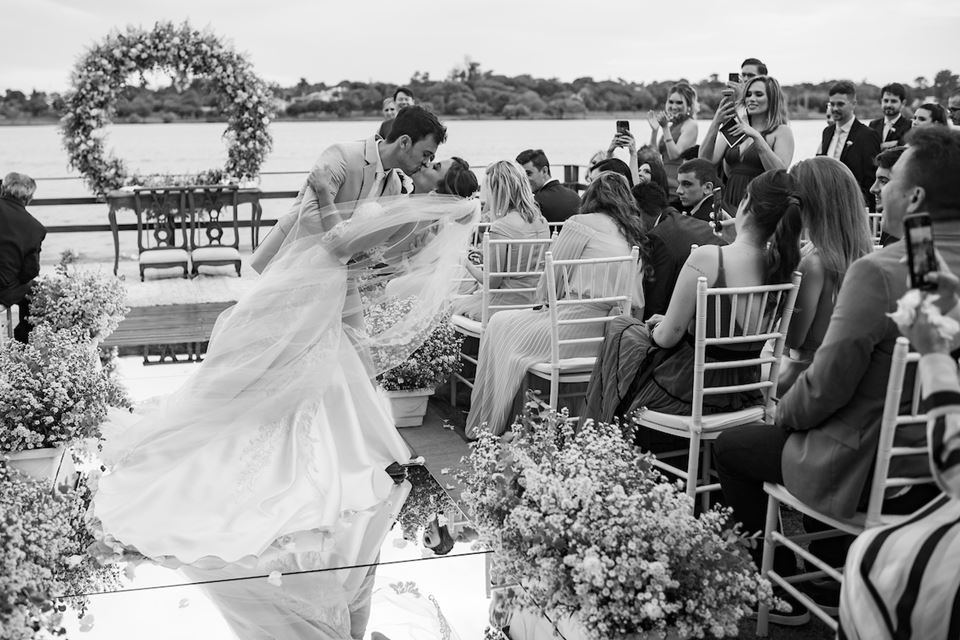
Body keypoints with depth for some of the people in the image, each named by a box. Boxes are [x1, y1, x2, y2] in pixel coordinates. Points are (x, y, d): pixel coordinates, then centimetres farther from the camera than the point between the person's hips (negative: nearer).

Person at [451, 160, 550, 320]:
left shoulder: (500, 228, -21)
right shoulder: (542, 223, 2)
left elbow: (492, 281, -16)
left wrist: (468, 265, 0)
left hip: (509, 305, -7)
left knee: (455, 305, 16)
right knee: (475, 295, 28)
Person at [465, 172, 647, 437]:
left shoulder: (580, 224, -4)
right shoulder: (634, 233, 13)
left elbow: (550, 281, -1)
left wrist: (543, 304, 22)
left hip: (582, 330, -7)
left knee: (500, 326, 14)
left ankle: (491, 426, 21)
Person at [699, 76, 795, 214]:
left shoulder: (782, 131, 4)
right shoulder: (735, 129, 16)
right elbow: (705, 162, 3)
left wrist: (756, 136, -15)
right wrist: (715, 124, -7)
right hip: (730, 205, 4)